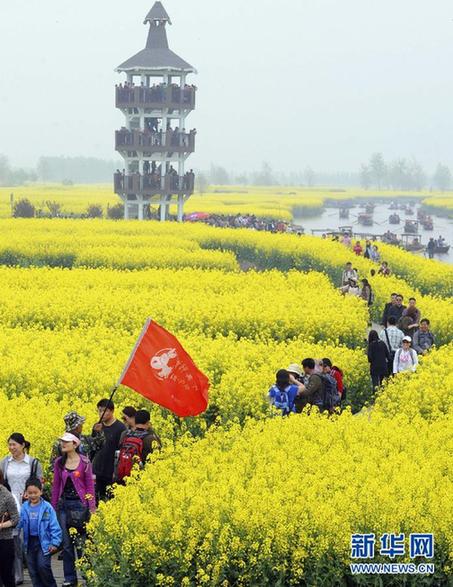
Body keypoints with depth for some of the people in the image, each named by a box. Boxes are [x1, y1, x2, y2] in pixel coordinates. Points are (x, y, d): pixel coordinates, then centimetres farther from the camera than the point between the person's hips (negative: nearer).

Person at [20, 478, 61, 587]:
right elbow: (20, 524, 7)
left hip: (43, 541, -4)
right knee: (33, 570, 8)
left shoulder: (47, 507, -8)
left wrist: (55, 542, -10)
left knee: (43, 566, -12)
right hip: (30, 542, 4)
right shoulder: (25, 508, 2)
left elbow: (54, 526, -7)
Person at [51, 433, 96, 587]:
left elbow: (90, 485, -2)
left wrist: (92, 507, -6)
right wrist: (53, 507, 8)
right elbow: (56, 485, 10)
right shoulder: (59, 462, 5)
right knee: (66, 542, 5)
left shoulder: (84, 462, -4)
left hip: (79, 504, -3)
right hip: (63, 504, 3)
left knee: (81, 542, -2)